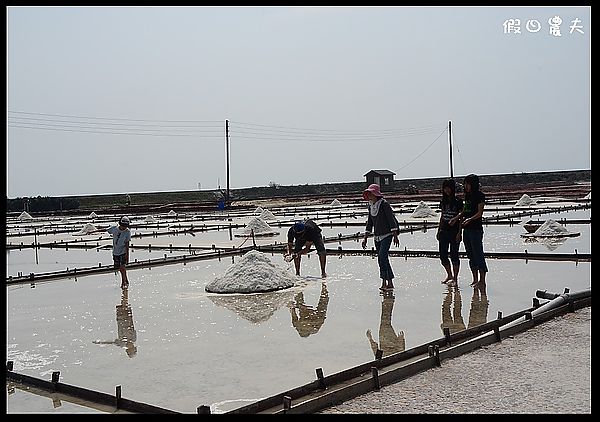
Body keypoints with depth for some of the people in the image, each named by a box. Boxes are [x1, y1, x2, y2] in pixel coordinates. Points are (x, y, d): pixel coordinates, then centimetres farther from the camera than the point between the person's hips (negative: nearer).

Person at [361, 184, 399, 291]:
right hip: (377, 236, 7)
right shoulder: (371, 206, 9)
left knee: (382, 257, -20)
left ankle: (384, 282, -17)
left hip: (387, 235, -7)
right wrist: (365, 238, 14)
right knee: (383, 259, 8)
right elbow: (370, 223, 17)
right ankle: (390, 283, 14)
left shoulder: (384, 204, -12)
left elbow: (392, 220, -14)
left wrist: (395, 236, -18)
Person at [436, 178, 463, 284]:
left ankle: (455, 278, 11)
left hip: (454, 232, -5)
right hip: (444, 232, 6)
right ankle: (449, 275, 25)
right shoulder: (443, 201, 10)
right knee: (442, 255, 6)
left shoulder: (458, 201, -6)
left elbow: (461, 218, -7)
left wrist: (459, 233, -13)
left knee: (454, 255, -1)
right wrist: (438, 231, 15)